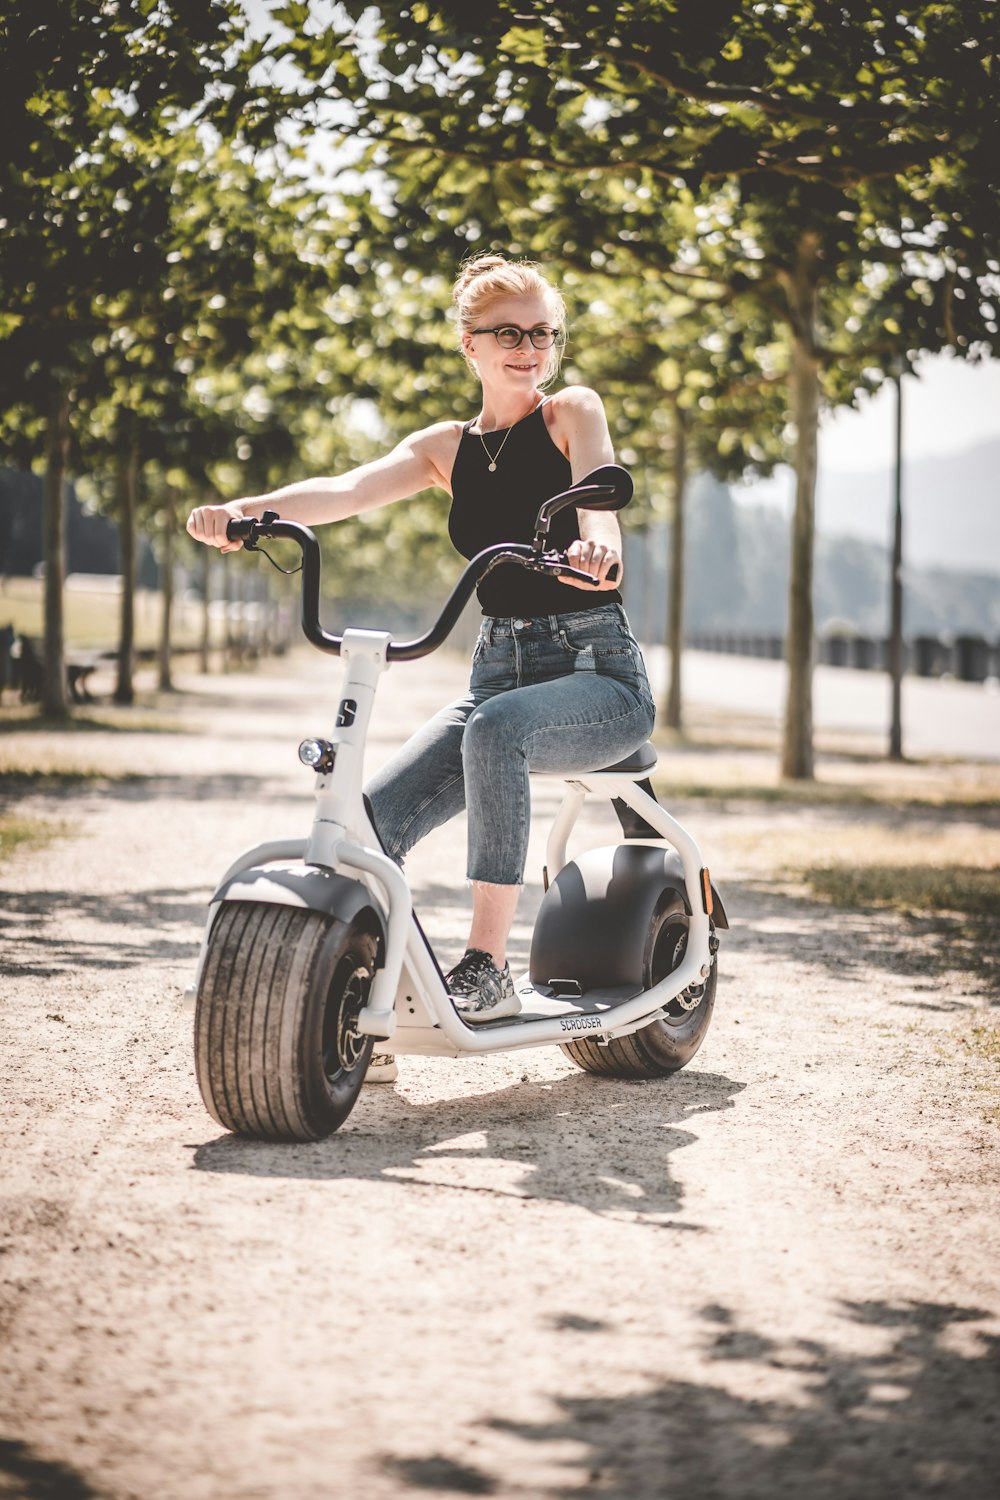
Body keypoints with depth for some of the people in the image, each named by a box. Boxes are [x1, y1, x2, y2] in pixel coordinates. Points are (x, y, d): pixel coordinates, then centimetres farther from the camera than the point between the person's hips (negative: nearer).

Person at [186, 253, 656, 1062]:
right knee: (370, 821, -17)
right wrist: (245, 511, -28)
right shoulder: (448, 448, 10)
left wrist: (595, 542, -49)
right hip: (499, 669, 5)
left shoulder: (573, 412, -1)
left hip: (599, 671, -5)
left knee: (496, 729, -37)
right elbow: (346, 490, -7)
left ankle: (488, 965, -31)